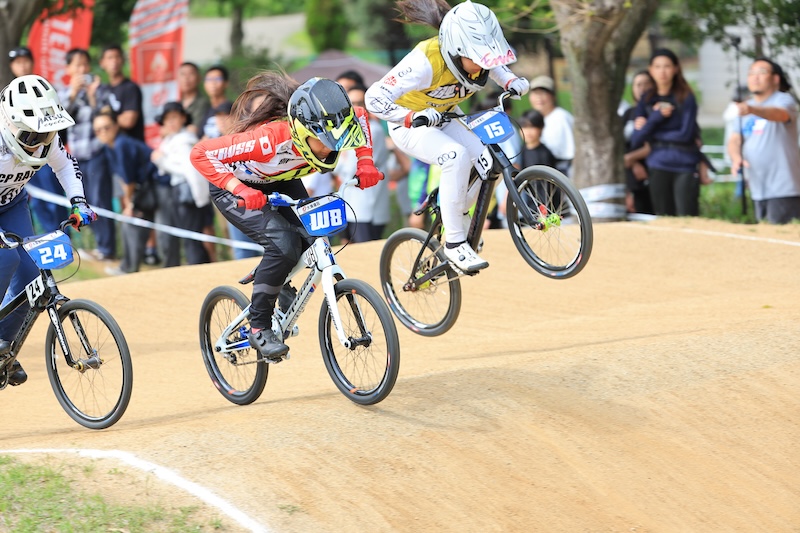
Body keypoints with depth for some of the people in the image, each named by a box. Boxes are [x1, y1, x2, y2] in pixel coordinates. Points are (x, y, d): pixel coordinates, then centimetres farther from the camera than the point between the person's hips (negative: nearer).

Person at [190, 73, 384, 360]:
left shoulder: (324, 129, -27)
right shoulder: (269, 138, -43)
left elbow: (359, 118, -2)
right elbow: (200, 153, -39)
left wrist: (365, 162, -15)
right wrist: (240, 189, -49)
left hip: (279, 183, 6)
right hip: (234, 188, -6)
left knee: (313, 237, -13)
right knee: (283, 245, -26)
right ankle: (259, 329, -11)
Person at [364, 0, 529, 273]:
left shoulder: (479, 57, -19)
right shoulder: (426, 61, -36)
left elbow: (503, 73, 4)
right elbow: (374, 98, -38)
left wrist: (515, 84, -19)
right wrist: (413, 116, -53)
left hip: (446, 119, 6)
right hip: (410, 126, -6)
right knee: (457, 156, -34)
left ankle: (458, 214, 14)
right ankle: (454, 243, -24)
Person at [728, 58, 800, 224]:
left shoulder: (783, 100, -5)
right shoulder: (745, 107, 17)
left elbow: (779, 114, -29)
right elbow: (735, 139, 9)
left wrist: (752, 110, -49)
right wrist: (736, 158, -14)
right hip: (757, 190, 7)